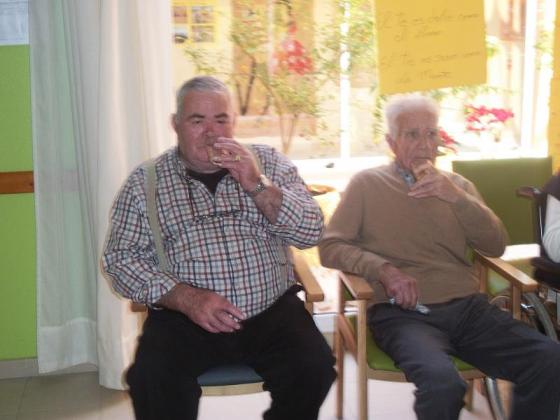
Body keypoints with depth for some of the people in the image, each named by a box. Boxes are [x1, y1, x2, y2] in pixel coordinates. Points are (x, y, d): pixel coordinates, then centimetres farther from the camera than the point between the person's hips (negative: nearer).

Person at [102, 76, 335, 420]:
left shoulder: (269, 163, 8)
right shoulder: (146, 182, 4)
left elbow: (311, 233, 0)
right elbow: (121, 258, -1)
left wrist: (256, 184, -14)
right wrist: (185, 297, -16)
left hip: (271, 311, 2)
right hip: (185, 317, -1)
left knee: (314, 368, -22)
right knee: (152, 379, -28)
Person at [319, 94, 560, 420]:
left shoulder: (457, 184, 18)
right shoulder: (367, 184, 8)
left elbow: (496, 246, 9)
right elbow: (330, 247, 2)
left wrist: (457, 197, -6)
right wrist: (383, 268, -15)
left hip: (468, 307, 4)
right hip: (403, 313, -4)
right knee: (442, 383, -35)